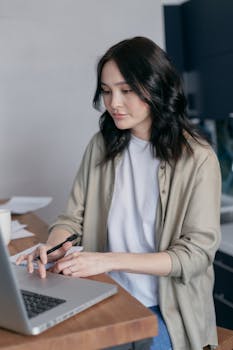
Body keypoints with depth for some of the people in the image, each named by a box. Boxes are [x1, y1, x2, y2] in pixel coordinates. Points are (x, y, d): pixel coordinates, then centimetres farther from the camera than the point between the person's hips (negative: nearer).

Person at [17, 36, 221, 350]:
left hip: (166, 311, -3)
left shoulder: (198, 159, -12)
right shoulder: (101, 147, 3)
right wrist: (53, 246, -18)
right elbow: (72, 219, 6)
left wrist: (110, 259, -22)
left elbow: (196, 253, -12)